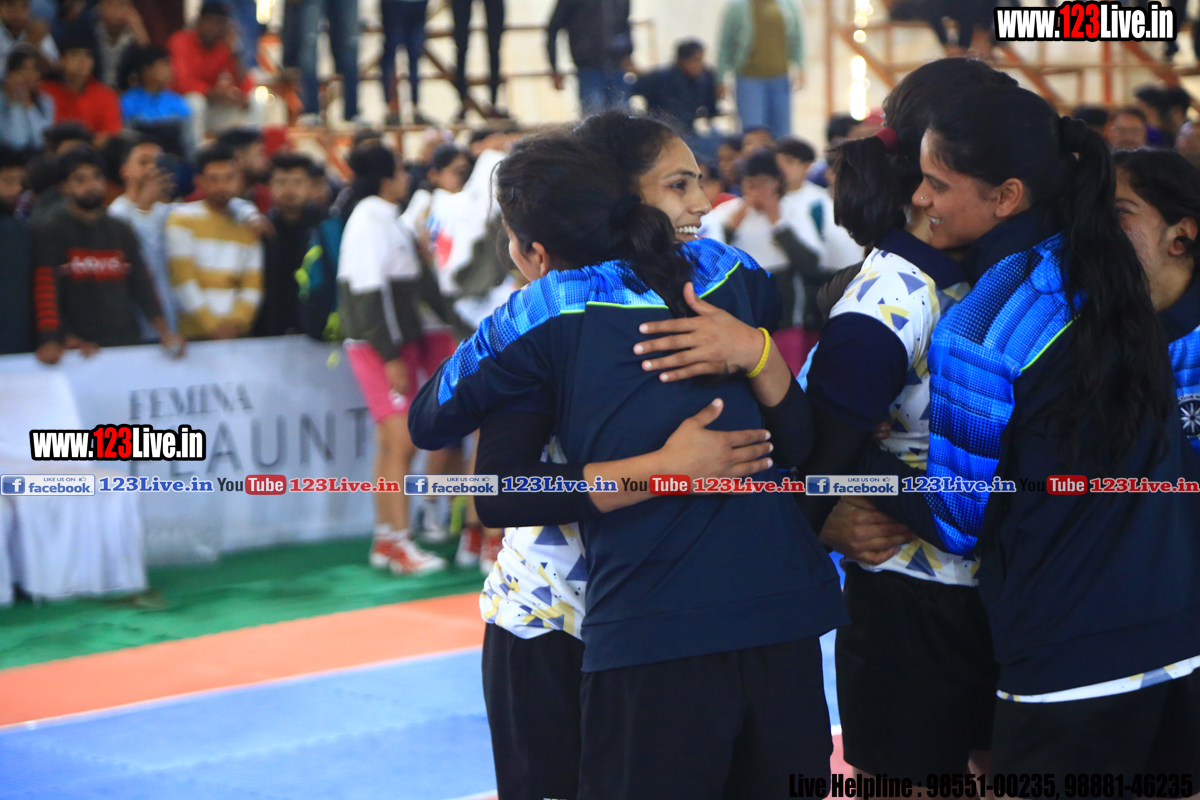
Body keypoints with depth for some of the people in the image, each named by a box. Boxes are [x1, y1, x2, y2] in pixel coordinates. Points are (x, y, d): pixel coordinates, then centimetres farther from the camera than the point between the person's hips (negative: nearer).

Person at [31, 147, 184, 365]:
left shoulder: (122, 232, 13)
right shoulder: (49, 234, -1)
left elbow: (142, 285, 9)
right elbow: (46, 294, -11)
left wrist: (164, 332, -4)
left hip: (128, 344, 4)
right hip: (80, 352, -4)